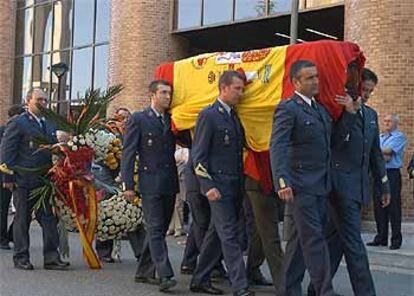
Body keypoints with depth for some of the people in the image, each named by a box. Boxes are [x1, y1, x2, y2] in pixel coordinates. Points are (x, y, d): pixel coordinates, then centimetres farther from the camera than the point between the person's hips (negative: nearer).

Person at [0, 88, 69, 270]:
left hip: (45, 181, 6)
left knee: (49, 218, 3)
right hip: (23, 181, -6)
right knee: (22, 219, 4)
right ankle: (21, 257, 14)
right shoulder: (17, 124, -5)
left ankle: (51, 257, 7)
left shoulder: (50, 126, 15)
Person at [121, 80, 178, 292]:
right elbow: (128, 154, -4)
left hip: (169, 184, 6)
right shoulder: (138, 120, 0)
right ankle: (165, 275, -12)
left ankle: (144, 272, 22)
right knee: (155, 229, -8)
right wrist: (128, 185, -10)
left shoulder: (172, 120, 15)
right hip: (150, 184, -6)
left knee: (159, 229, 11)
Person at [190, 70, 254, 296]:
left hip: (235, 186, 8)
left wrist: (242, 183, 13)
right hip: (218, 187, -8)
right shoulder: (208, 115, -8)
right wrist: (208, 185, -17)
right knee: (229, 236, -8)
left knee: (216, 234, 13)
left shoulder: (235, 116, 15)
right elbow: (198, 155, -11)